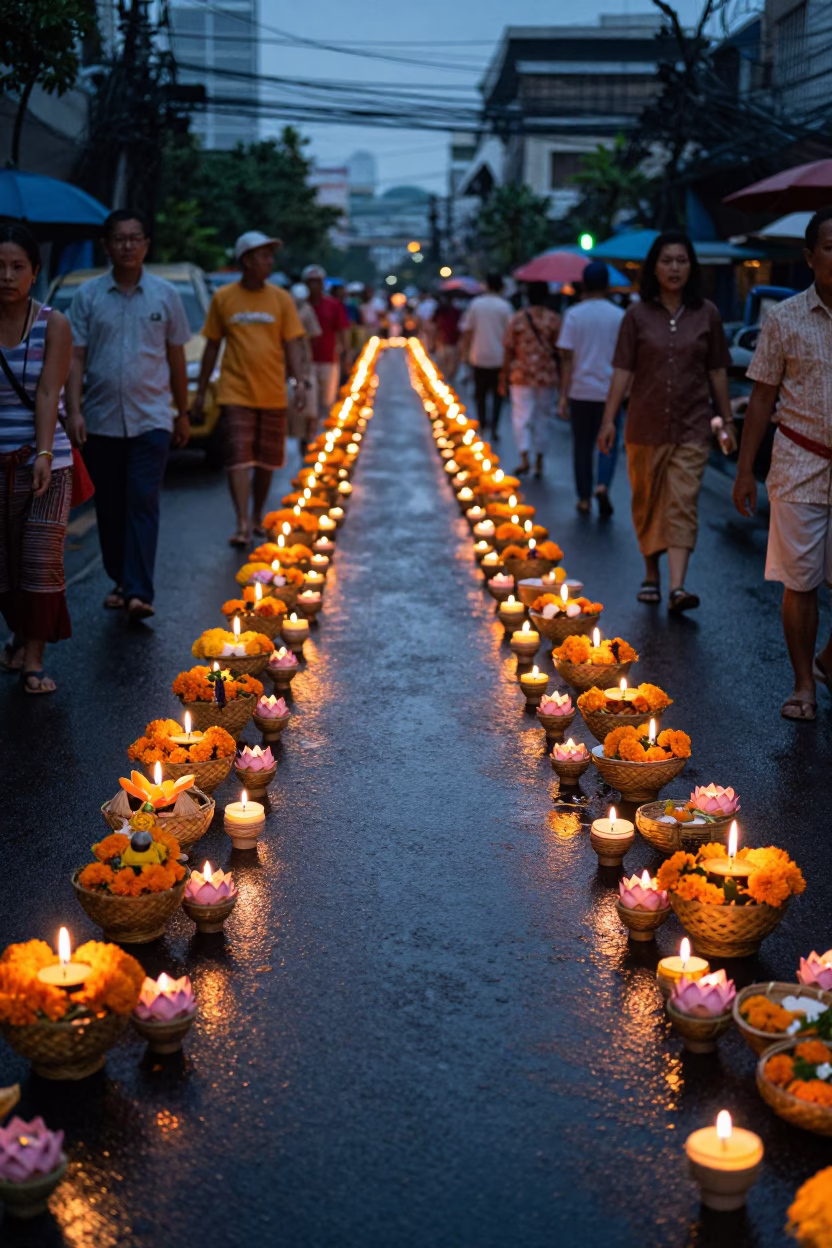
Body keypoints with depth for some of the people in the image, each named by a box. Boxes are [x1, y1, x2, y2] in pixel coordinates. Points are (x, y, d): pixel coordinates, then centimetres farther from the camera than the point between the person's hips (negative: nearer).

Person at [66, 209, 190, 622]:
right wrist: (73, 410, -10)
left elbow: (176, 359, 10)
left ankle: (139, 592, -13)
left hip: (150, 419, -1)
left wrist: (183, 414, 11)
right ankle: (119, 580, 24)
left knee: (143, 505, -9)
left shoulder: (164, 295, 5)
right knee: (109, 508, 9)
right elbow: (75, 357, 1)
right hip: (100, 421, 2)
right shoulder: (88, 295, 4)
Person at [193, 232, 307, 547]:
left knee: (266, 461, 10)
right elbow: (212, 346, 7)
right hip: (235, 394, -2)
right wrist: (200, 391, 7)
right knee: (239, 458, -9)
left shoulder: (281, 298, 4)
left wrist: (300, 382, -10)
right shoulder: (223, 297, 1)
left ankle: (257, 517, 27)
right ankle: (242, 524, -10)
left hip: (272, 395, 2)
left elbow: (292, 344, 4)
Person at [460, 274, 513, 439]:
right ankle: (493, 428, -3)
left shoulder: (475, 304, 0)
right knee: (497, 394, 8)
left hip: (478, 357, 1)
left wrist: (465, 352, 11)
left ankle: (482, 426, 14)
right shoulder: (505, 306, -6)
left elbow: (467, 331, 2)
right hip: (498, 357, -1)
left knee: (480, 393, 13)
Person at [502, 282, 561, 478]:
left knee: (521, 418, 3)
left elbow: (509, 349, -1)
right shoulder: (554, 319, -3)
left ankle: (524, 457, -14)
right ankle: (539, 462, 15)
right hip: (547, 377, 1)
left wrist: (508, 373, 9)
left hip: (521, 376, -1)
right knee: (542, 418, 11)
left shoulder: (517, 318, -2)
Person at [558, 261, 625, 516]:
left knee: (582, 446, 10)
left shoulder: (573, 315, -3)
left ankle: (584, 499, 15)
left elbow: (567, 357, -6)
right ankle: (603, 486, -15)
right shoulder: (619, 316, -1)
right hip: (610, 390, 0)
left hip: (581, 391, 0)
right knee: (609, 443, 9)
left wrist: (563, 395, -2)